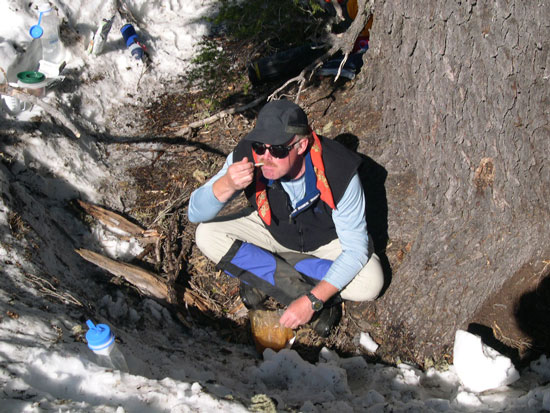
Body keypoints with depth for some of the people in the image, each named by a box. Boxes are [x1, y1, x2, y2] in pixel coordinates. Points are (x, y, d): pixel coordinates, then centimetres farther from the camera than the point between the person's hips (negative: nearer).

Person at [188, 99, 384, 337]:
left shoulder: (338, 173, -34)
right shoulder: (246, 157, -27)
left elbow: (356, 248, -26)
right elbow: (195, 214, -23)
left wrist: (311, 301, -33)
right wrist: (227, 185, -45)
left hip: (326, 240, -2)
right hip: (273, 231, 2)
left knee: (371, 283, -27)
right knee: (207, 235, -21)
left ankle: (262, 274, -15)